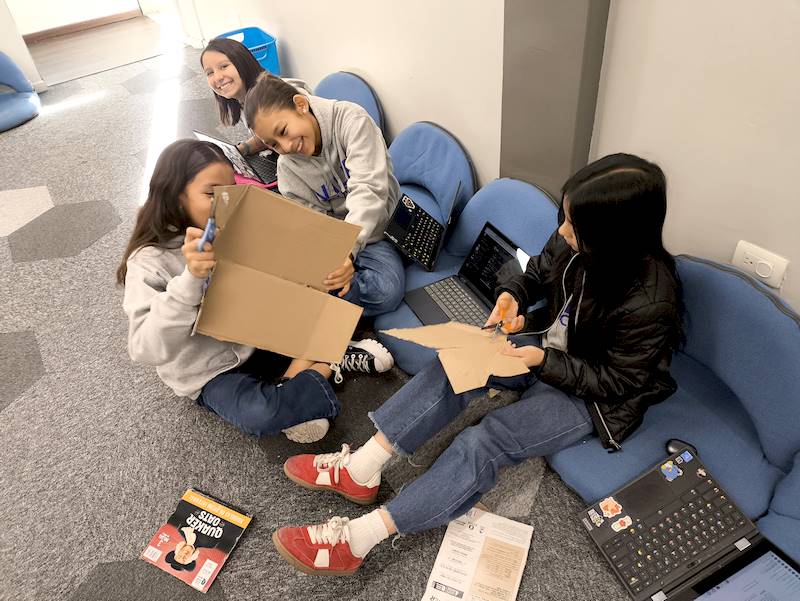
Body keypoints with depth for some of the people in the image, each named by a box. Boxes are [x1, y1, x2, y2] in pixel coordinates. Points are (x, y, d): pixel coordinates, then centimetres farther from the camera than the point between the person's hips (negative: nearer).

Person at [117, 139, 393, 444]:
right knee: (260, 415, -34)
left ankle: (290, 382, -10)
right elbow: (145, 349, -29)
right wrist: (190, 279, -41)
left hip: (259, 337, 5)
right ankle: (333, 358, -10)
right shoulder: (150, 261, -19)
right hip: (212, 373, -5)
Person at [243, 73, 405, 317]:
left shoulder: (351, 119, -17)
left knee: (387, 291, -31)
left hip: (373, 228, -1)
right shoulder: (287, 168, -4)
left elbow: (368, 189, -28)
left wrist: (348, 251, -41)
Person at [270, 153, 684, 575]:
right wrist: (512, 296, -13)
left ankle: (356, 539, -21)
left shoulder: (649, 303, -31)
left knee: (484, 442, -25)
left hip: (591, 395, -7)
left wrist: (544, 362, -26)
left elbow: (617, 381, -19)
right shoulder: (573, 243, -14)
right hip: (548, 348, 7)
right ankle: (359, 470, -13)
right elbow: (536, 273, 7)